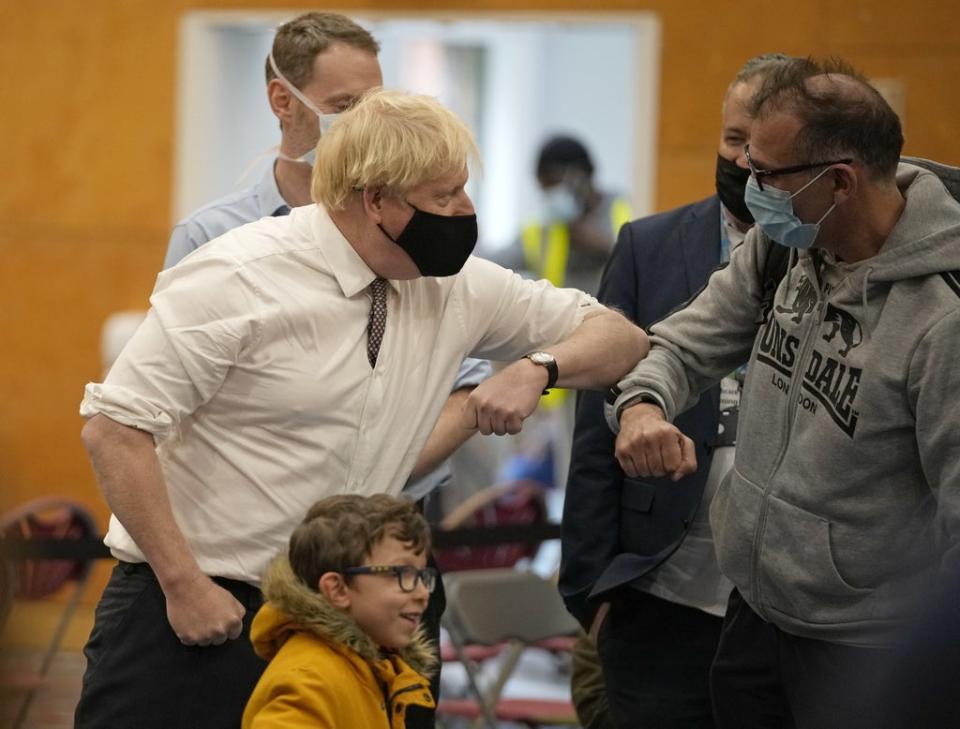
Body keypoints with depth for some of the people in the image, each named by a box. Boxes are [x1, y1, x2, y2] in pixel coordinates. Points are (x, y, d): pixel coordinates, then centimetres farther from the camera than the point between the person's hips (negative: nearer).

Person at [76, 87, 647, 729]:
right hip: (192, 607, -5)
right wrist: (185, 584, -18)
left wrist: (537, 368, -9)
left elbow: (621, 340, 12)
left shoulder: (455, 288, 4)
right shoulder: (240, 279, -14)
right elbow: (116, 429, -15)